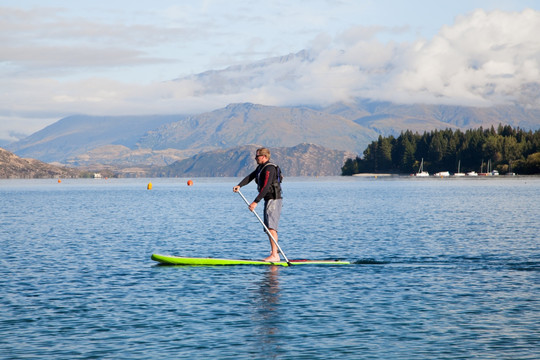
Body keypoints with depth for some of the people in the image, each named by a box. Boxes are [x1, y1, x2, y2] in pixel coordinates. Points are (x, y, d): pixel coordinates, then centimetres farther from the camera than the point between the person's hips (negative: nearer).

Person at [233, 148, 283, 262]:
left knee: (271, 227, -17)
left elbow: (265, 188, -25)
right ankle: (275, 253, 19)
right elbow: (250, 177, 10)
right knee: (269, 228, 13)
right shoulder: (260, 167, 16)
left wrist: (255, 202, -29)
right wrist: (239, 185, -8)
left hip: (274, 200, -11)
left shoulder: (269, 168, -17)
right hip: (269, 201, 11)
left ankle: (274, 255, -21)